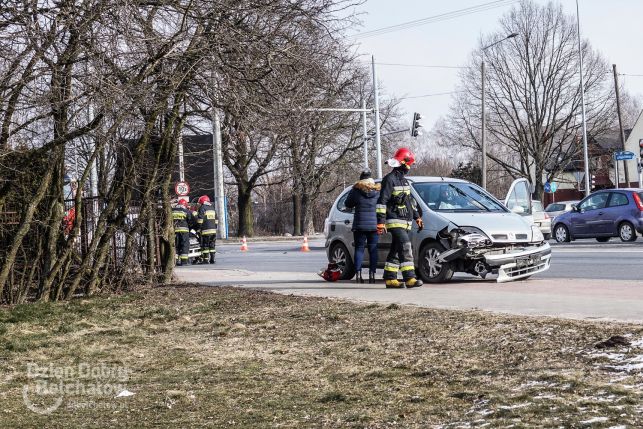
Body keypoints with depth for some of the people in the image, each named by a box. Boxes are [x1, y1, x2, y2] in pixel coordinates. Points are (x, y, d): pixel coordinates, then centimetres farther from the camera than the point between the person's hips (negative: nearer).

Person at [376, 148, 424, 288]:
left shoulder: (404, 180, 20)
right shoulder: (390, 179, -9)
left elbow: (410, 201, 30)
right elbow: (382, 201, -14)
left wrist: (417, 217, 28)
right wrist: (380, 222, -19)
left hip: (405, 222, 9)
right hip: (395, 221, -9)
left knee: (396, 250, 9)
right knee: (405, 247, -18)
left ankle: (390, 279, 13)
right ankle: (409, 278, -23)